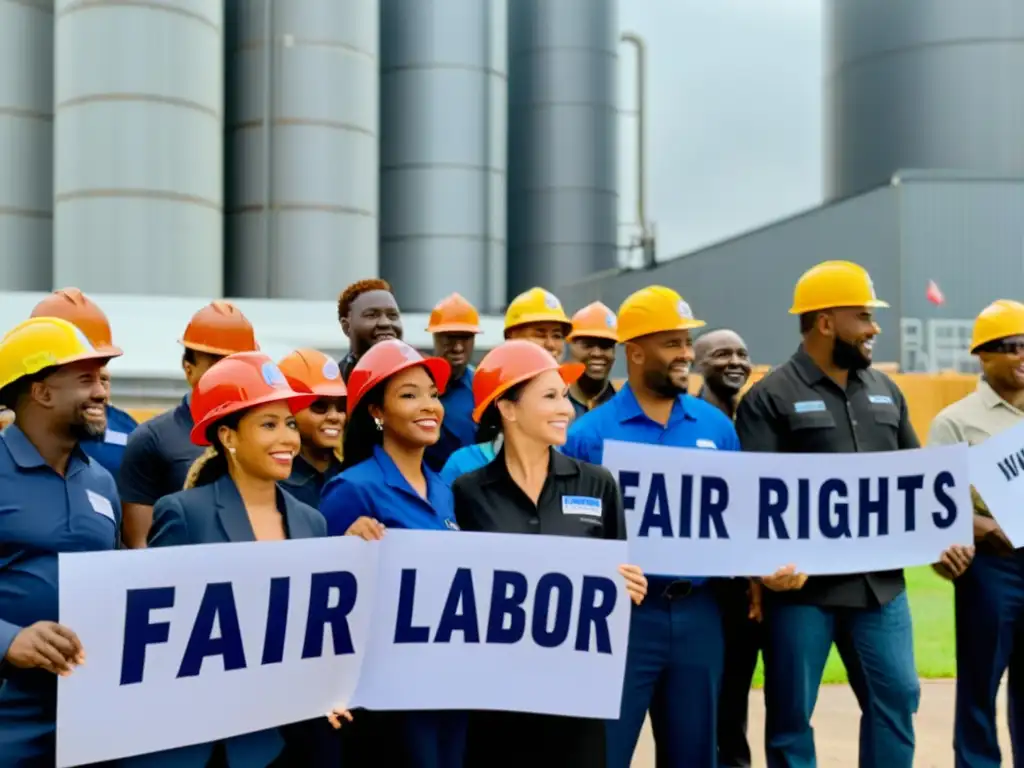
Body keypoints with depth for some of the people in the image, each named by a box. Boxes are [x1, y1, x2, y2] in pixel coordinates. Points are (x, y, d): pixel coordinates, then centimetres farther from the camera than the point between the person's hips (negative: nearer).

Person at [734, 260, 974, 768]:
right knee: (791, 711, 5)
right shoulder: (771, 397, -7)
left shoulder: (885, 392, 13)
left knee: (896, 698, 9)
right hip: (803, 585, -5)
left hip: (880, 582, 6)